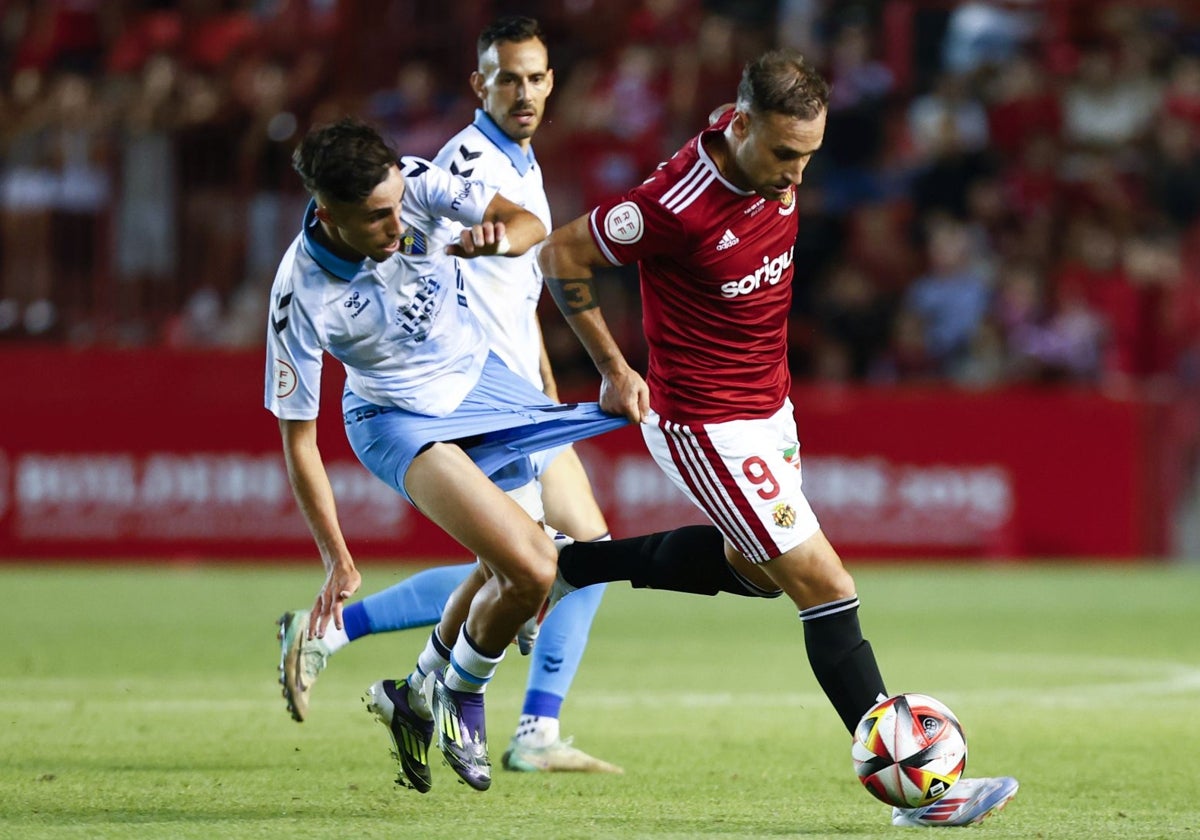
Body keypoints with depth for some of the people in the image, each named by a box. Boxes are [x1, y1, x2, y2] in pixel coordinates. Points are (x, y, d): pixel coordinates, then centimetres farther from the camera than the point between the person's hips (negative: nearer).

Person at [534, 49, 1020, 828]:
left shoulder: (777, 169, -9)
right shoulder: (679, 204, -30)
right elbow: (562, 255, -16)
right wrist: (614, 370, -8)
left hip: (768, 406, 9)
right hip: (709, 429, -9)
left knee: (754, 566, 28)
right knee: (825, 587, -10)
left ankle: (573, 565, 40)